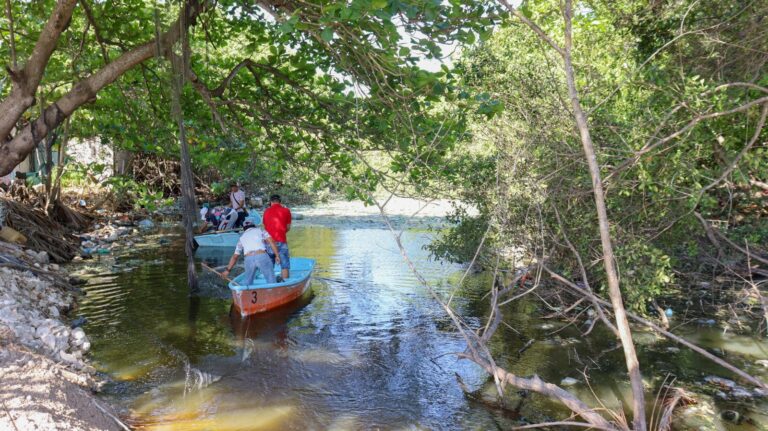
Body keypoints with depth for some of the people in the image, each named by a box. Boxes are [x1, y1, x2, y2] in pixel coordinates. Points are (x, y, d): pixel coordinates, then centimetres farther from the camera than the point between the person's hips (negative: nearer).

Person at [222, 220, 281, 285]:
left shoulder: (242, 237, 27)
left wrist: (228, 270, 32)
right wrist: (277, 255, 3)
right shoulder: (260, 230, 22)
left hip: (249, 259, 3)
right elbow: (271, 241, 5)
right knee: (271, 281, 6)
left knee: (248, 282, 20)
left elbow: (235, 256, 26)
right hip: (262, 256, -2)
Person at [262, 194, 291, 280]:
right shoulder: (286, 211, 3)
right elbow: (288, 228, 8)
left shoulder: (266, 212, 10)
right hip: (281, 242, -3)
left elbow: (265, 227, 16)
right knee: (285, 266, 2)